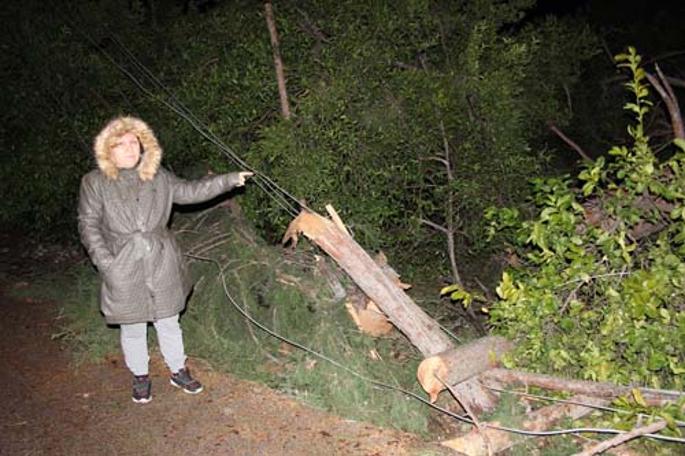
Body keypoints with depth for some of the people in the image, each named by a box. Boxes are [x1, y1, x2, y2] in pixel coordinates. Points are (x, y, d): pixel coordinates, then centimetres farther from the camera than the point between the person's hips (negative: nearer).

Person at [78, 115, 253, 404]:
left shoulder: (158, 177, 4)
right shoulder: (94, 183, -4)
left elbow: (190, 191, 9)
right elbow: (89, 226, -4)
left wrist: (229, 180, 2)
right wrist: (106, 263, -13)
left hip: (161, 266, 2)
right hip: (124, 270, -2)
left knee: (168, 322, 14)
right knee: (133, 327, 11)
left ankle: (178, 371, 32)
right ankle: (140, 376, 32)